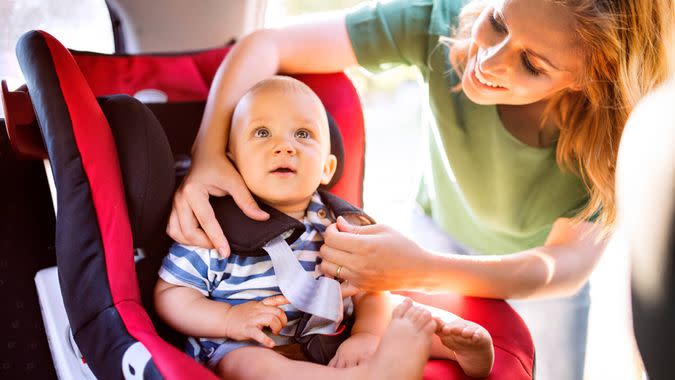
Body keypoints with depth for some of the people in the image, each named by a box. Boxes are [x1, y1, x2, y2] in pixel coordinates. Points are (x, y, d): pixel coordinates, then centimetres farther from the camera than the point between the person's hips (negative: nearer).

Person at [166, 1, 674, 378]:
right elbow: (266, 45, -31)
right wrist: (208, 153, -47)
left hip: (551, 275, 0)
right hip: (440, 235, 1)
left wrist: (423, 271, -50)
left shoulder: (624, 123, -35)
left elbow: (573, 262, -34)